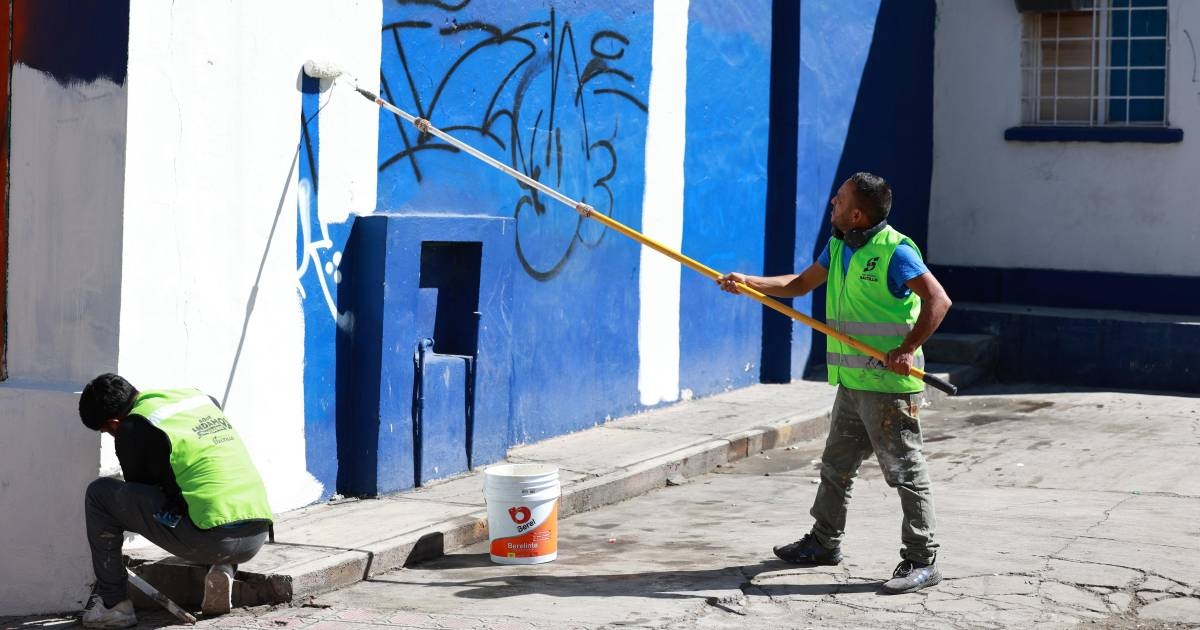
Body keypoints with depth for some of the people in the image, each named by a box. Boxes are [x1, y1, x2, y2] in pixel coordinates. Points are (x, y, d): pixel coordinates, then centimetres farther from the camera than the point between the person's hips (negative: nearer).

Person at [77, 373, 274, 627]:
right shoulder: (201, 397, 20)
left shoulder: (133, 429, 1)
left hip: (209, 539, -6)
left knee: (100, 494, 8)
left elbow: (140, 488, 15)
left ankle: (113, 604, 10)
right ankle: (223, 568, 14)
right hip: (257, 537, 7)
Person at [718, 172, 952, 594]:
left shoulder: (895, 252, -17)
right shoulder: (838, 247, 11)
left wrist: (908, 349, -26)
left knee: (905, 471, -4)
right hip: (851, 383, 9)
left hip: (889, 385, -9)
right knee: (835, 465, 19)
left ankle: (922, 561, 2)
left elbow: (939, 300, -21)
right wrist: (749, 283, 8)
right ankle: (825, 542, 34)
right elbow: (800, 284, 19)